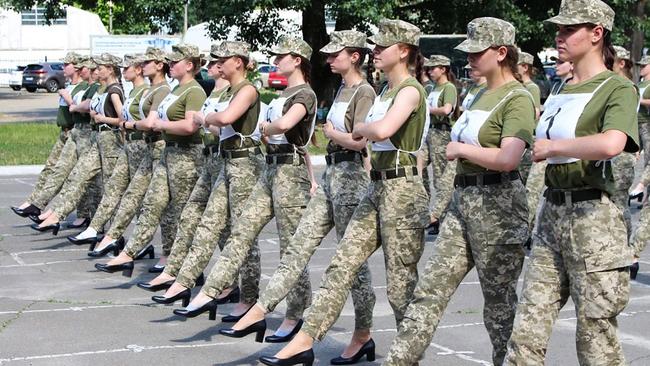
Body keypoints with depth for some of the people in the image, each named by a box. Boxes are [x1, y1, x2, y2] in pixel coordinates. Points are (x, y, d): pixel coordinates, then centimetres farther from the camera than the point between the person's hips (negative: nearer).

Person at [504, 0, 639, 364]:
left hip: (592, 215, -7)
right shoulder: (560, 89, 16)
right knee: (527, 331, 3)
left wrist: (552, 146, -16)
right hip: (552, 211, 7)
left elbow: (611, 144, -27)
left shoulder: (618, 89, -7)